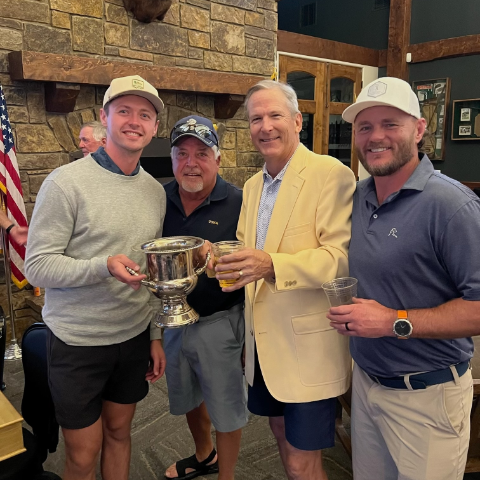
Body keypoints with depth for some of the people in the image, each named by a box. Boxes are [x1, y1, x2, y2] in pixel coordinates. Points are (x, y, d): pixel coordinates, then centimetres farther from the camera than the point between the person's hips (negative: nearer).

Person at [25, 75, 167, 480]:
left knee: (119, 432, 21)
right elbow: (37, 266, -15)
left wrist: (156, 335, 10)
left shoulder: (156, 191, 4)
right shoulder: (67, 183, -14)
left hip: (135, 337, 5)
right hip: (78, 342, -4)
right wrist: (104, 267, -31)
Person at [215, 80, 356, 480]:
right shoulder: (253, 185, 10)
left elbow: (341, 258, -21)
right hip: (264, 340, 7)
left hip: (308, 346, -7)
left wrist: (272, 265, -32)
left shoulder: (330, 174, -14)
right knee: (282, 436, 24)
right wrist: (225, 258, -2)